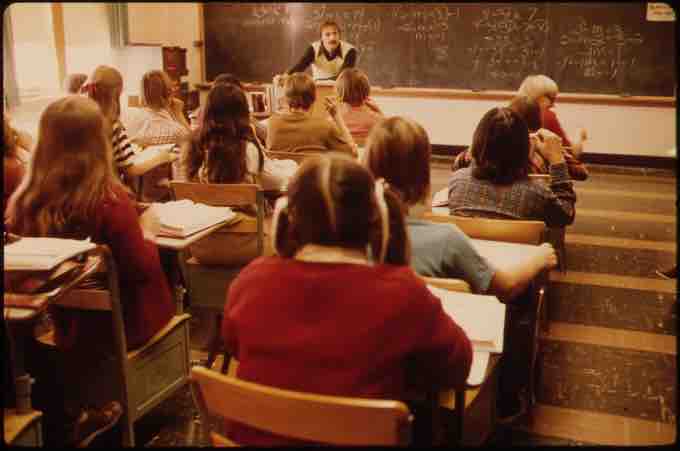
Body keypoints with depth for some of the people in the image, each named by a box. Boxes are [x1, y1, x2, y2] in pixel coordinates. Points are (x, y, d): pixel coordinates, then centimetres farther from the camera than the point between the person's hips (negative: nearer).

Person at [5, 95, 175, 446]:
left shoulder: (24, 201, -10)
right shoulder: (109, 199, -24)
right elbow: (142, 269, -19)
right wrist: (148, 229, -2)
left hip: (54, 324, 5)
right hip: (111, 326, -5)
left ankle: (76, 413, 29)